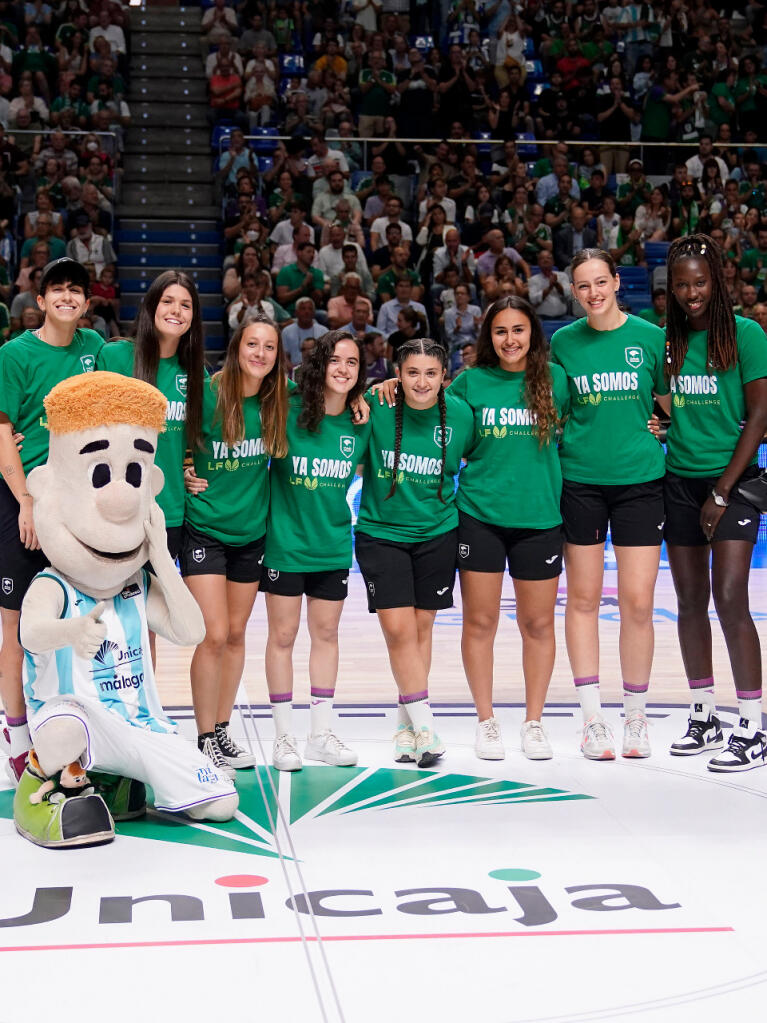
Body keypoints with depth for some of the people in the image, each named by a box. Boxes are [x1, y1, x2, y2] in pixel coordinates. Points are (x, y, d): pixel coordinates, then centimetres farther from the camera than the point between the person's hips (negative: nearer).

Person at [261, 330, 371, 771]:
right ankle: (284, 735, 15)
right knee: (282, 636, 3)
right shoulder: (287, 411, -12)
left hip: (333, 545, 4)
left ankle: (322, 732, 22)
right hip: (285, 541, -3)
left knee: (327, 634, 11)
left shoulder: (361, 422, -2)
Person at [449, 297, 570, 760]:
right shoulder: (470, 382, 3)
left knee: (538, 623, 7)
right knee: (480, 622, 3)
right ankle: (486, 722, 16)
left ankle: (534, 723, 21)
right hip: (480, 514, 0)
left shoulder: (556, 379, 4)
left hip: (540, 517, 0)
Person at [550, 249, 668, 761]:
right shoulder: (564, 341, 5)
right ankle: (593, 718, 14)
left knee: (637, 602, -2)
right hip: (579, 480, 1)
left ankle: (636, 717, 14)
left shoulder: (651, 337, 1)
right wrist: (569, 440, 3)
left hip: (639, 478, -1)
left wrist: (654, 430, -3)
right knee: (583, 599, 4)